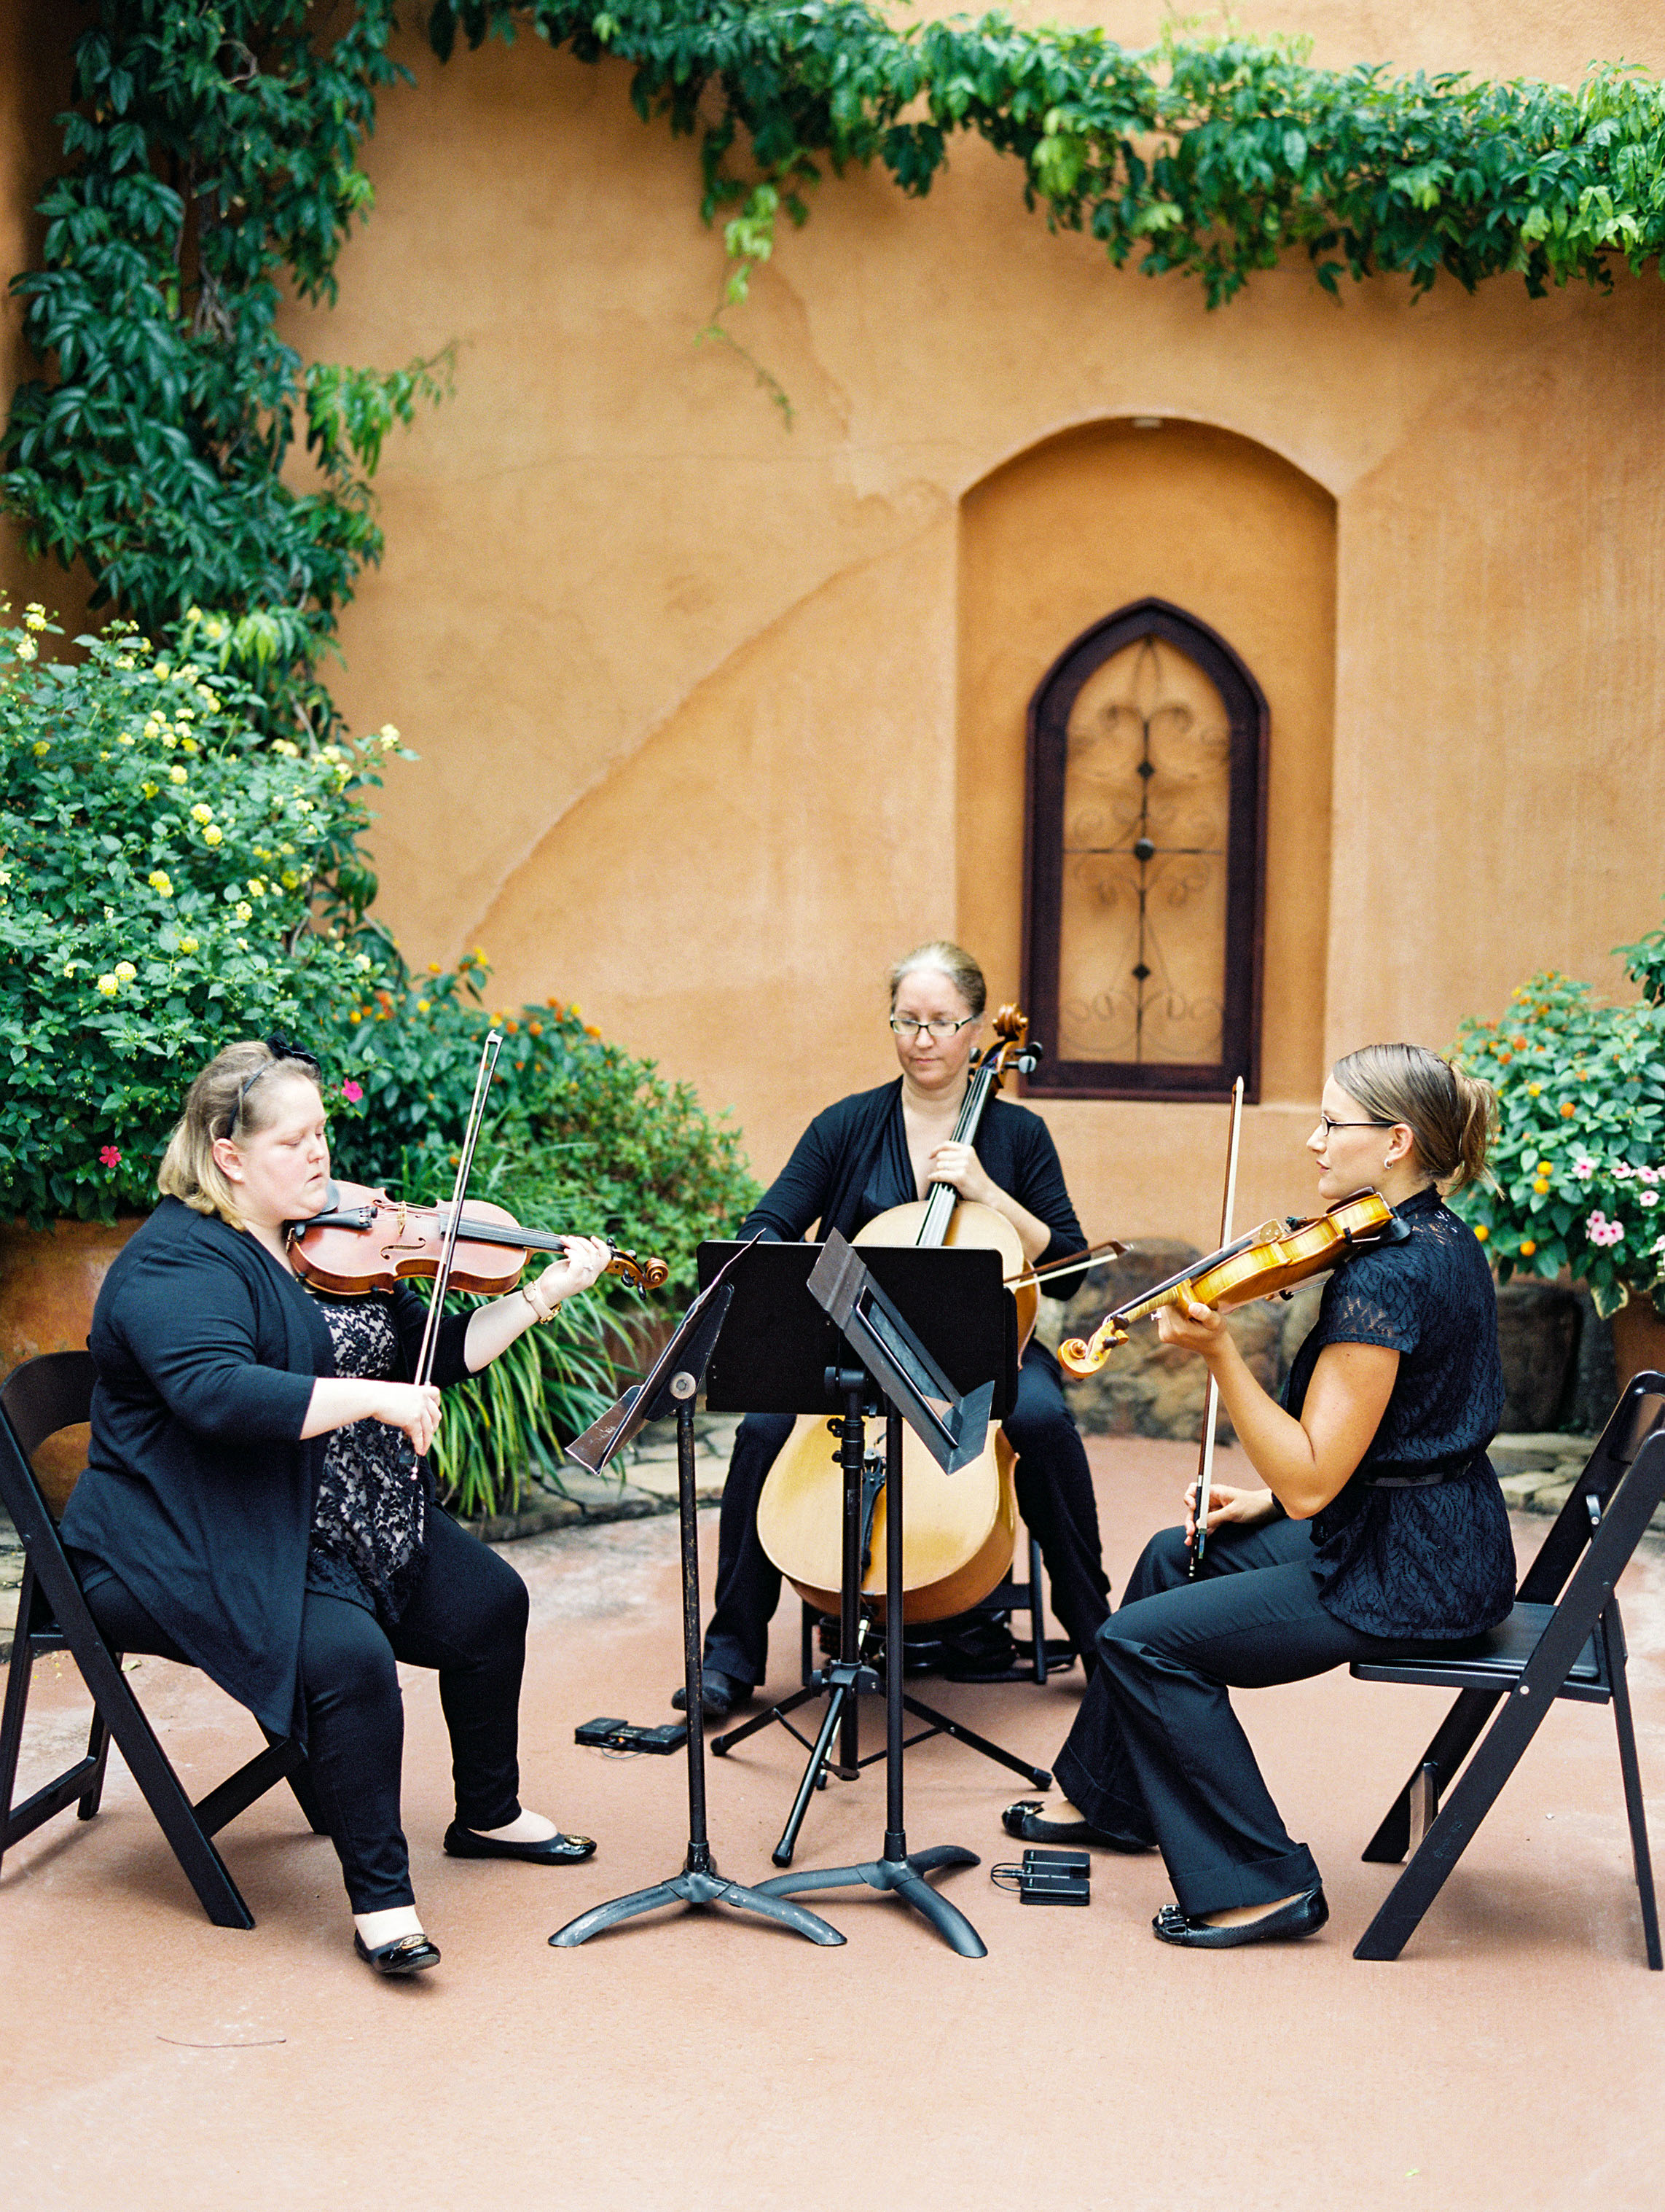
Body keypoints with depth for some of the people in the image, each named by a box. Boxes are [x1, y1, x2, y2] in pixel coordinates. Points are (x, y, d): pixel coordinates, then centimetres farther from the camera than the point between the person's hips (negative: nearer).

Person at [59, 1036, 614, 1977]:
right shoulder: (178, 1263, -17)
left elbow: (431, 1357, 10)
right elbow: (216, 1396, -35)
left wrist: (541, 1297, 0)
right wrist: (374, 1397, -34)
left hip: (342, 1527, 9)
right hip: (200, 1551, -9)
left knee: (491, 1601, 7)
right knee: (350, 1653, -30)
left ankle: (490, 1815, 29)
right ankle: (380, 1896, -14)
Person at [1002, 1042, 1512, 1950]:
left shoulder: (1382, 1278, -25)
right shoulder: (1443, 1241, 7)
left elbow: (1311, 1481, -26)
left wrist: (1218, 1351, -29)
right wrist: (1272, 1499, 12)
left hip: (1408, 1573, -11)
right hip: (1436, 1532, 11)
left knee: (1143, 1638, -7)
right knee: (1178, 1556, 23)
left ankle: (1262, 1884, 1)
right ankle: (1108, 1797, 38)